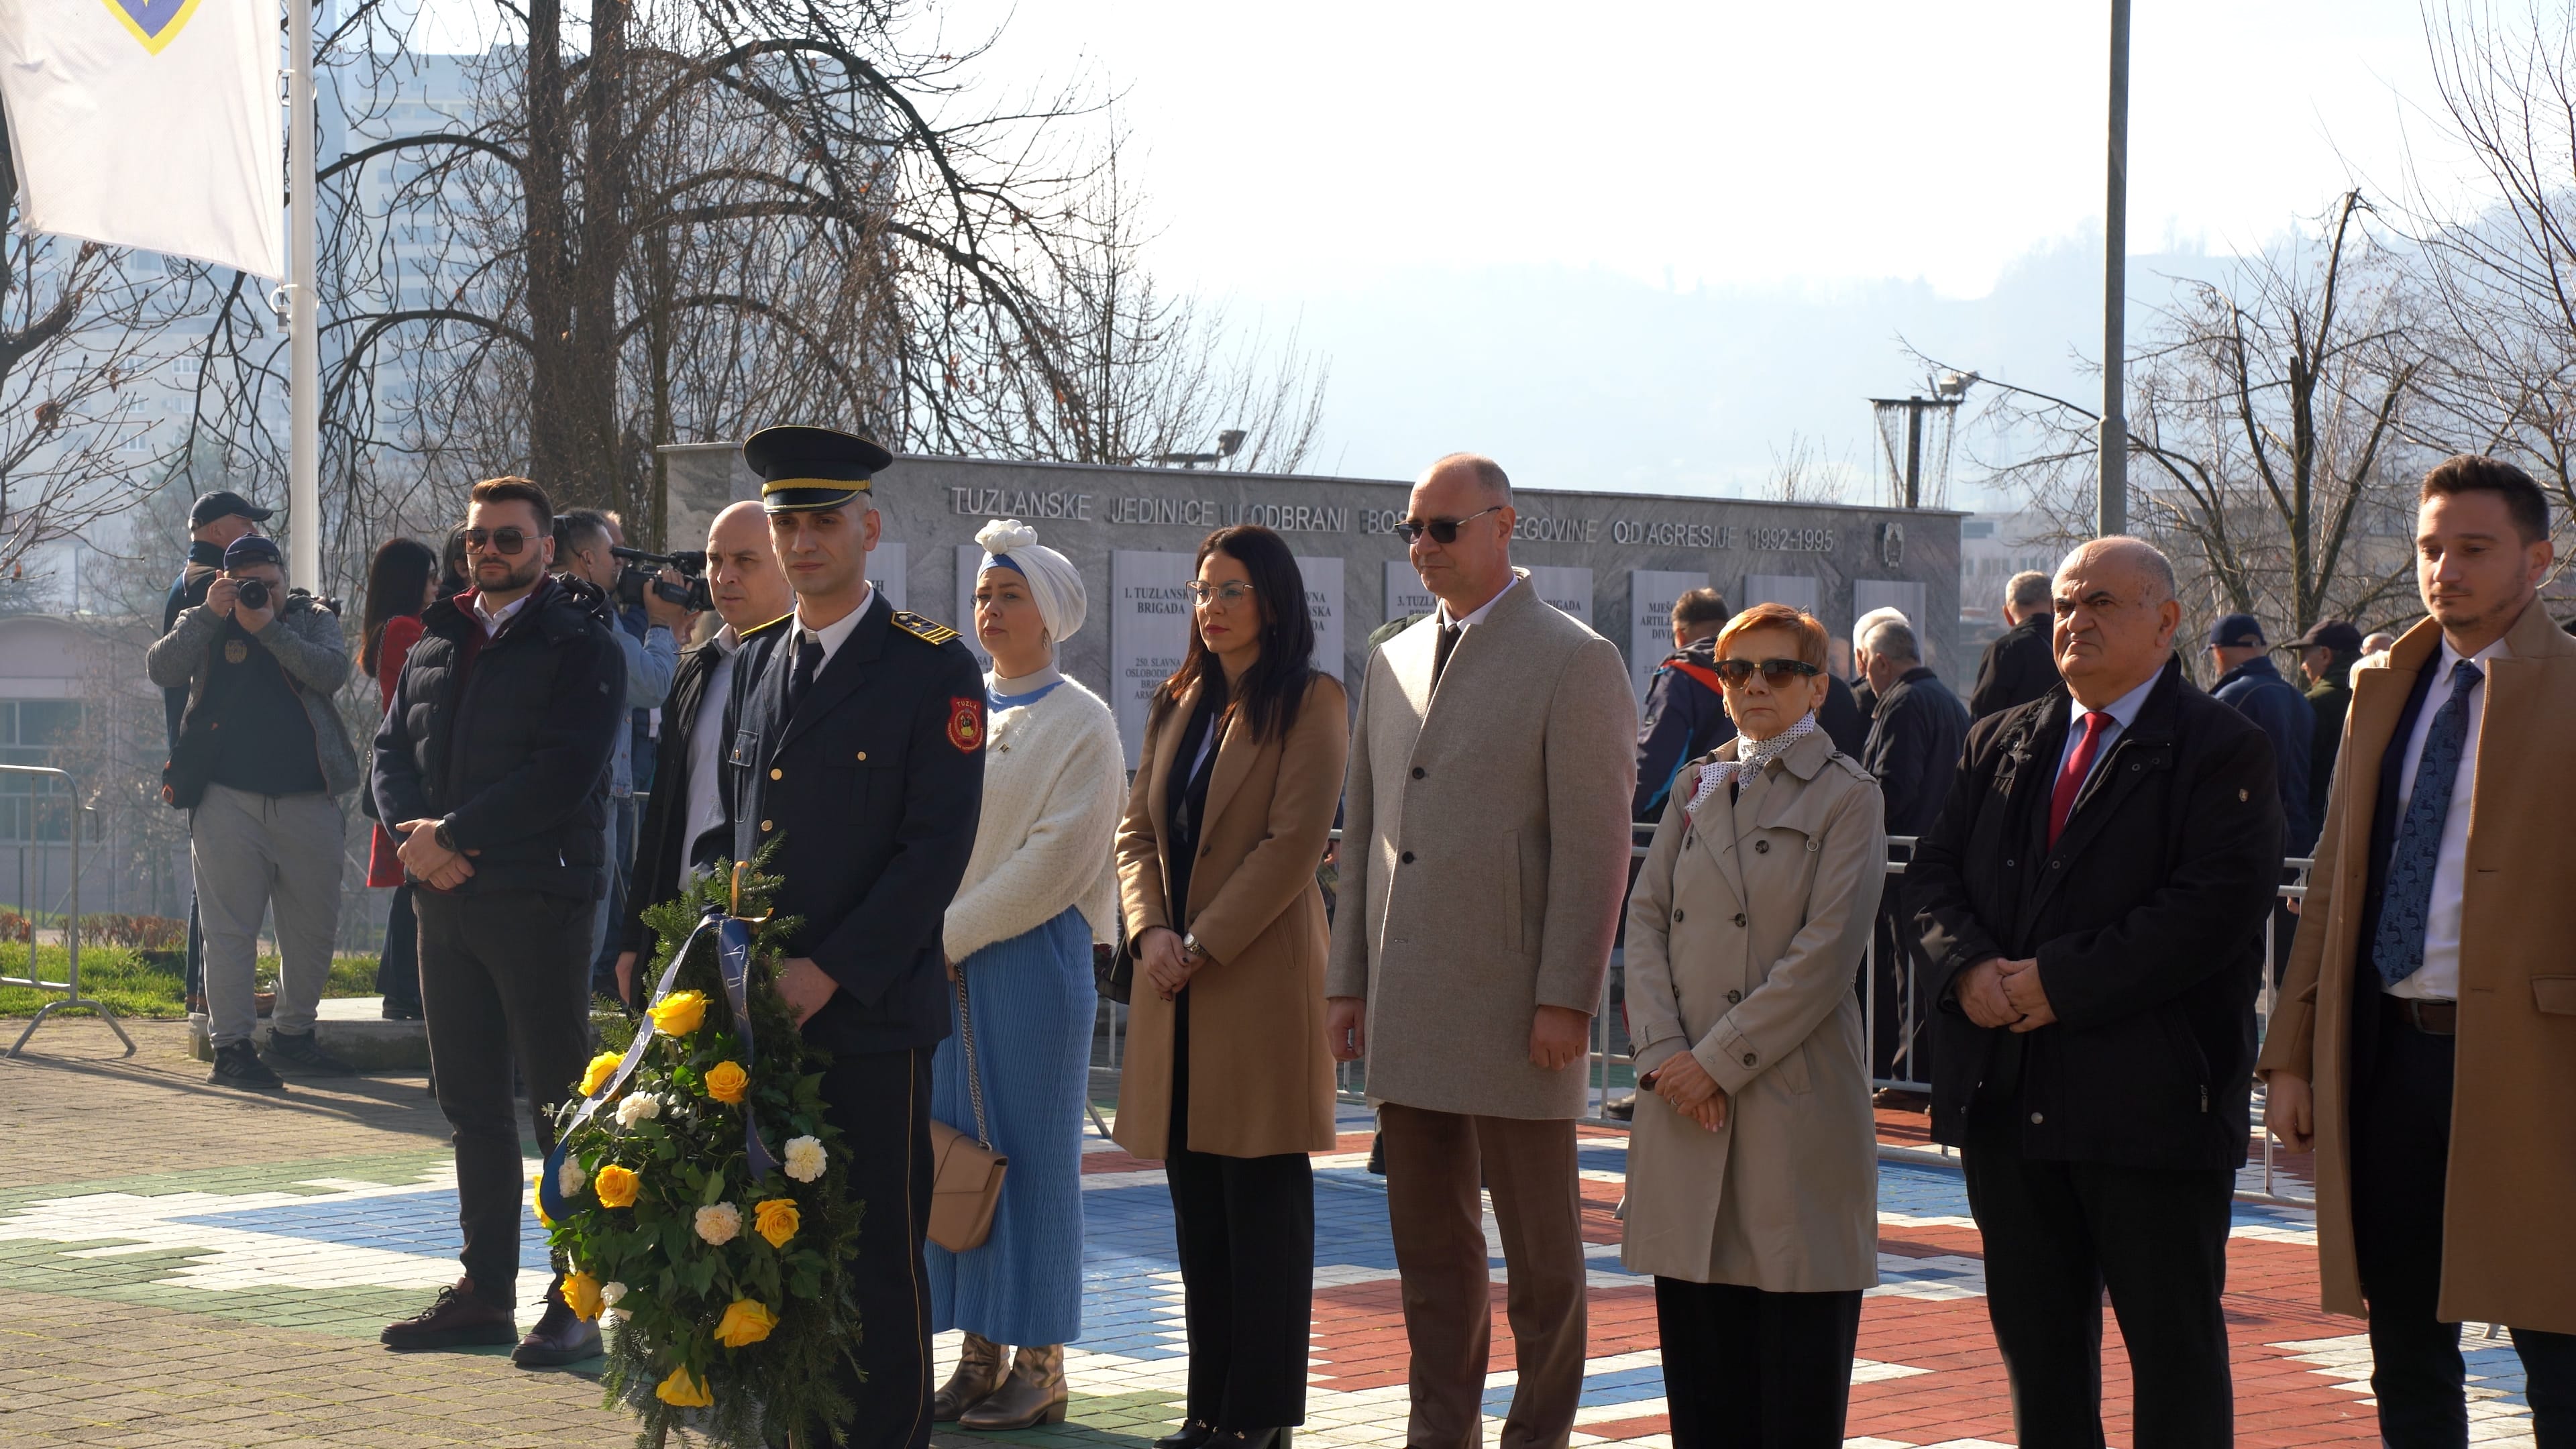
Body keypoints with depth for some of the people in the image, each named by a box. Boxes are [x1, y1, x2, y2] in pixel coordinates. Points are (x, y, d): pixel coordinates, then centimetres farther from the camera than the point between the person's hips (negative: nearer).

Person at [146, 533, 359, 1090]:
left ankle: (293, 1035, 23)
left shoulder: (313, 620, 10)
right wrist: (209, 614, -12)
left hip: (309, 803, 2)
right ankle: (230, 1046, 2)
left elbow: (332, 672, -9)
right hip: (229, 803, -2)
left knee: (314, 929, 8)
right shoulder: (206, 625, 10)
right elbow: (162, 670, -7)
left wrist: (269, 626, -14)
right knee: (230, 928, -3)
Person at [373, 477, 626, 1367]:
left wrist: (451, 835, -15)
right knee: (470, 1102, 11)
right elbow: (392, 749, 13)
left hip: (538, 899, -7)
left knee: (559, 1102, -3)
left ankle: (577, 1301, 1)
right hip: (445, 897, 7)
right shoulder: (437, 643, 16)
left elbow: (564, 774, -16)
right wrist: (413, 833, -7)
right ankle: (484, 1290, 19)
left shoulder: (580, 647, -6)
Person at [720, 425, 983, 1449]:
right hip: (760, 1010, 5)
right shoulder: (754, 663, 14)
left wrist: (830, 974, -15)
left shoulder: (934, 670, -5)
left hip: (872, 1015, -5)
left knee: (878, 1255, 0)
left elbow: (938, 847, -10)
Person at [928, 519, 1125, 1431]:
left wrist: (952, 932, -13)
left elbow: (1057, 856, -12)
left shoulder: (1081, 723, -4)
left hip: (1033, 959, -6)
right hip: (946, 961, 6)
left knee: (1029, 1152, -3)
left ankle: (1040, 1366, 4)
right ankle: (980, 1355, 13)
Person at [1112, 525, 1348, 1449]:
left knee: (1263, 1192, -2)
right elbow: (1138, 829, 13)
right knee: (1196, 1197, 7)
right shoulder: (1178, 706, 16)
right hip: (1176, 977, 6)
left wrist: (1204, 944, -13)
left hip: (1260, 977, -6)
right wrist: (1151, 930, -4)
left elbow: (1293, 842, -12)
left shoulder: (1310, 704, -5)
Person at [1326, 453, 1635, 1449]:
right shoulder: (1393, 663, 15)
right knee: (1429, 1240, 11)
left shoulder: (1576, 662, -6)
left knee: (1540, 1248, 4)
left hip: (1513, 1008, -6)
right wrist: (1347, 980, 12)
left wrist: (1567, 999, -15)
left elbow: (1597, 846, -10)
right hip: (1407, 1011, 6)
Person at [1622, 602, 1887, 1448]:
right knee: (1697, 1326, 5)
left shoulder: (1846, 798, -1)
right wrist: (1665, 1051, -7)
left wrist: (1717, 1060, -13)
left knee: (1799, 1335, 0)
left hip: (1794, 1096, -5)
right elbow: (1646, 920, 8)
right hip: (1686, 1095, 5)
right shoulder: (1697, 787, 15)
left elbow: (1826, 955, -10)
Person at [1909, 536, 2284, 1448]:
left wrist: (2061, 983, -19)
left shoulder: (2222, 751, -5)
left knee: (2174, 1344, 2)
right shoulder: (1999, 742, 16)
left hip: (2152, 1098, -6)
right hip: (2006, 1097, 6)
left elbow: (2214, 908, -16)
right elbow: (1935, 872, 12)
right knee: (2034, 1336, 13)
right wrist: (1968, 966, -10)